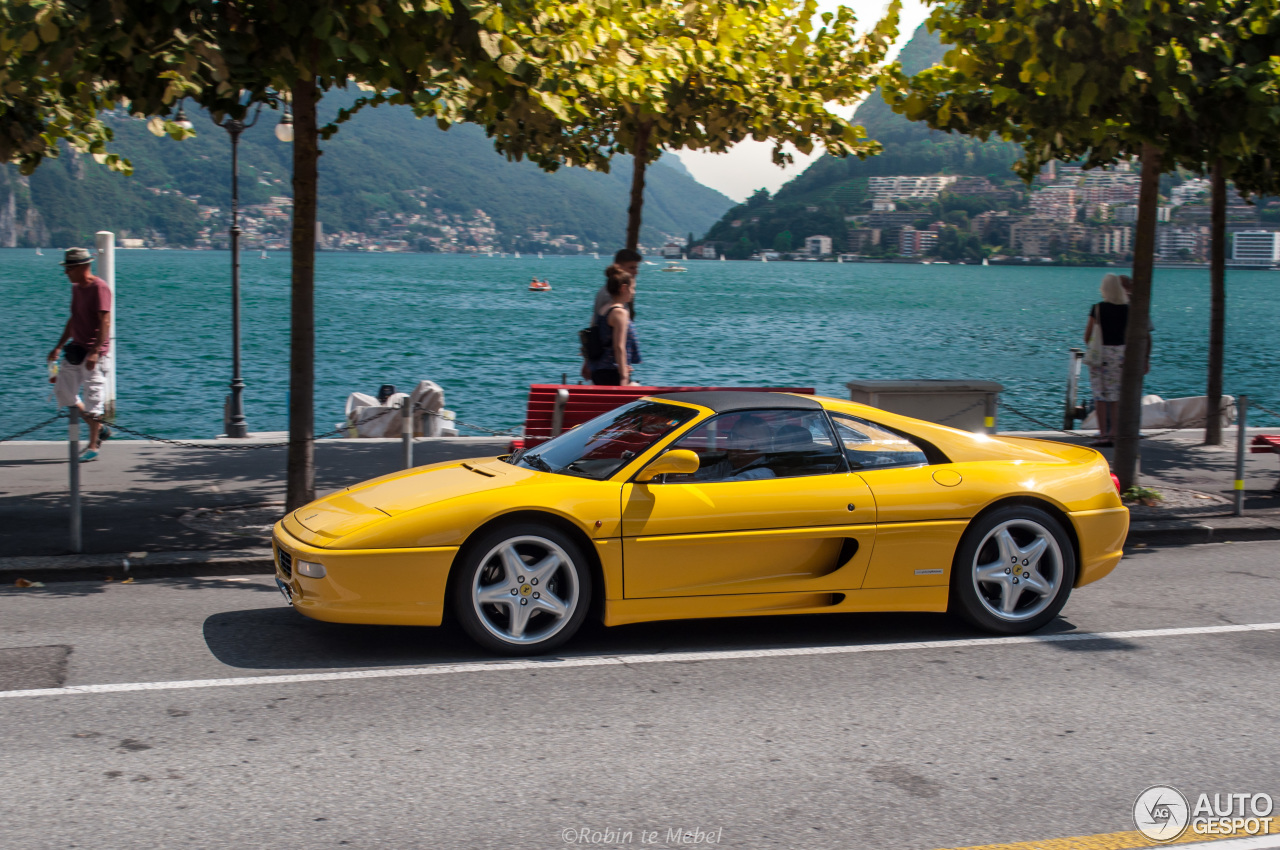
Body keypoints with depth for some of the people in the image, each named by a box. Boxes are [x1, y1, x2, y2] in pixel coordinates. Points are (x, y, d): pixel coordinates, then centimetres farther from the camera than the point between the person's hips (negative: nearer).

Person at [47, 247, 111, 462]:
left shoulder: (99, 288, -14)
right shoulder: (77, 288, 15)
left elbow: (105, 322, -21)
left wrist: (95, 351, -28)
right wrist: (59, 347, 22)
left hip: (93, 351, -9)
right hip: (77, 348, 10)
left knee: (93, 397, -6)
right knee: (63, 392, 10)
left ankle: (93, 447, 0)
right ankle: (98, 430, 22)